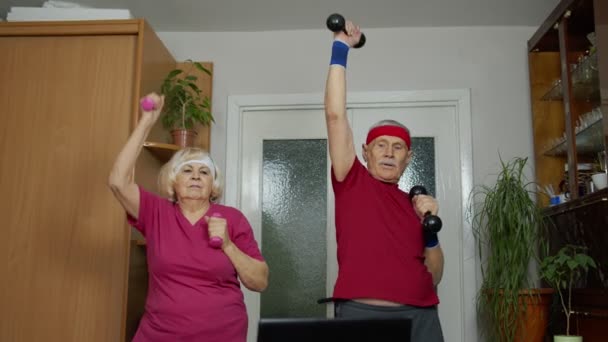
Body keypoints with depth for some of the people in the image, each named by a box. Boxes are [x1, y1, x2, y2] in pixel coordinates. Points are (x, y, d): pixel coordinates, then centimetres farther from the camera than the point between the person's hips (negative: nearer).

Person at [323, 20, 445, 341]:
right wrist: (340, 47, -1)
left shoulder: (415, 203, 14)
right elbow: (335, 114, -4)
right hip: (360, 313, -3)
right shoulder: (352, 181, 5)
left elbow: (433, 278, 13)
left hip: (419, 316, 3)